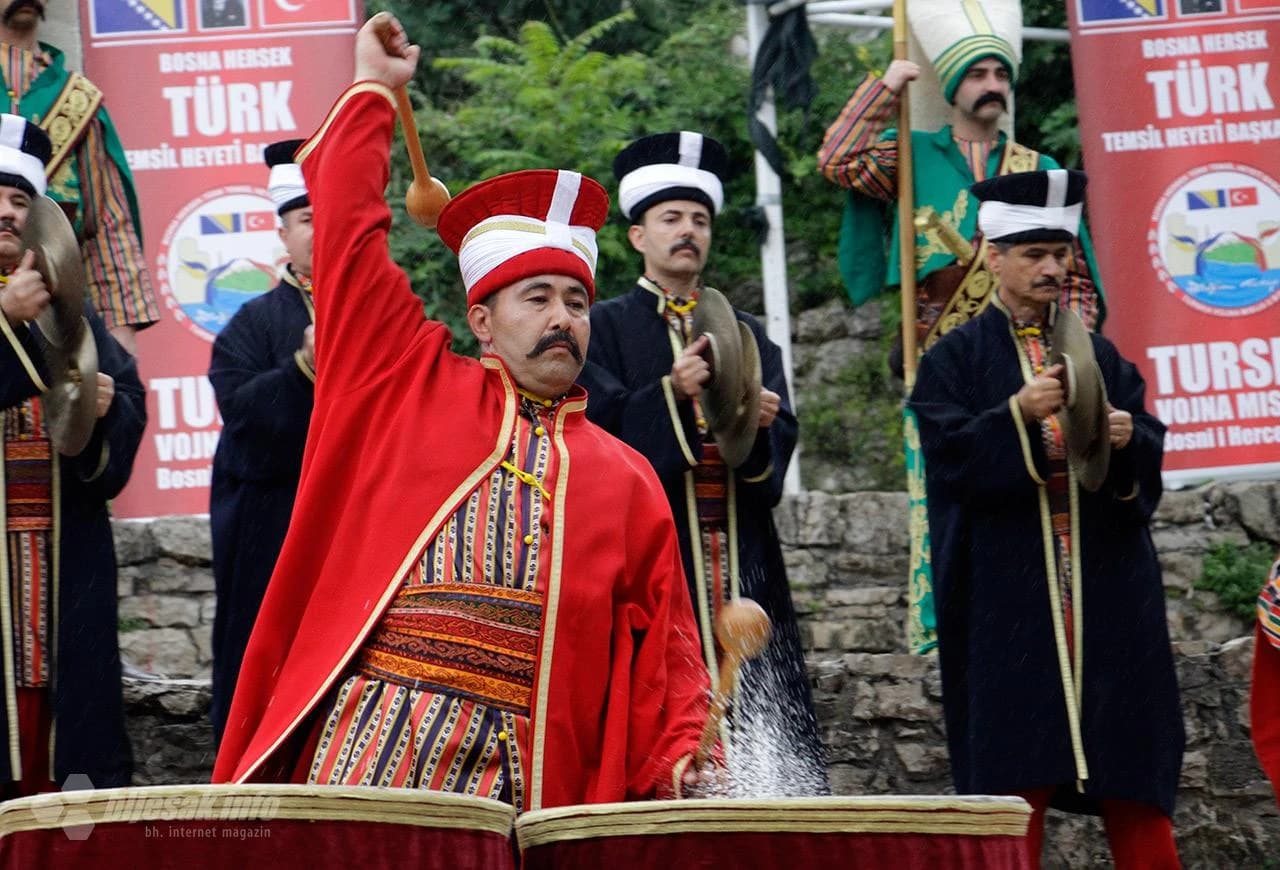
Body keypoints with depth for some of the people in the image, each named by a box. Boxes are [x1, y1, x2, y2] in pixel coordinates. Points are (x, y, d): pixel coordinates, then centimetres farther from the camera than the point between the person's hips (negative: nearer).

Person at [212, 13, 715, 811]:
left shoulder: (624, 478, 16)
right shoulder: (412, 385, 13)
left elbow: (661, 645, 16)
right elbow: (349, 230, 10)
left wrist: (678, 758, 0)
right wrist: (374, 90, 18)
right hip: (372, 738, -2)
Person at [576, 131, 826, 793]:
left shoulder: (746, 333, 20)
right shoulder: (605, 327, 8)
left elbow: (783, 437, 9)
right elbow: (599, 430, -6)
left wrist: (761, 422, -14)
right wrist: (671, 391, -21)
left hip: (744, 561, 4)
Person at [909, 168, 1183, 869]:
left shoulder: (1099, 355, 16)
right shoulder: (954, 359, 6)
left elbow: (1151, 454, 8)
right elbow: (950, 457, -8)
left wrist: (1126, 438, -14)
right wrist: (1019, 413, -22)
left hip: (1105, 586, 3)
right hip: (1008, 588, -3)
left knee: (1133, 785, 1)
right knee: (1015, 769, -7)